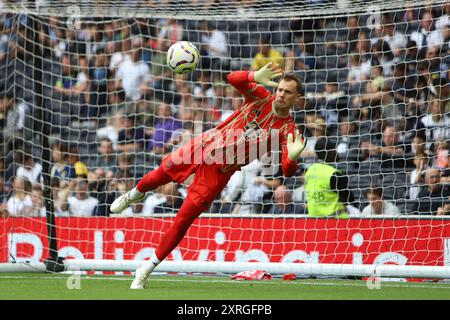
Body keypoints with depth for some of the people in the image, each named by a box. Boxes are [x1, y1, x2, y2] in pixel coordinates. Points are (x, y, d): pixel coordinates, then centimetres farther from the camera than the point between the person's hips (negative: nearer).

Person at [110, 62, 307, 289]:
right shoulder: (261, 96, -8)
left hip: (219, 171, -3)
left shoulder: (288, 130, -14)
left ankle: (147, 269, 12)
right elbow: (233, 78, -22)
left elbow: (287, 171, -23)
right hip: (204, 146, 3)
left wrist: (293, 157, -46)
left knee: (183, 221, -2)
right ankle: (133, 196, 55)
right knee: (160, 174, 17)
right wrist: (256, 77, -41)